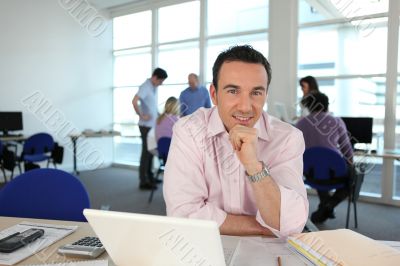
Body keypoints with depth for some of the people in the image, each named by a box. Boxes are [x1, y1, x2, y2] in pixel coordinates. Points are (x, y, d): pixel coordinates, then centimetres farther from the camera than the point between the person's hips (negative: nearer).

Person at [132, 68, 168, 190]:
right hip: (146, 125, -9)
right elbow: (134, 101, -30)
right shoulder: (145, 87, -16)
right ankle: (143, 181, 6)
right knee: (146, 152, -3)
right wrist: (141, 116, -22)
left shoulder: (154, 87, 11)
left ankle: (149, 177, 28)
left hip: (153, 124, 9)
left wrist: (159, 115, 13)